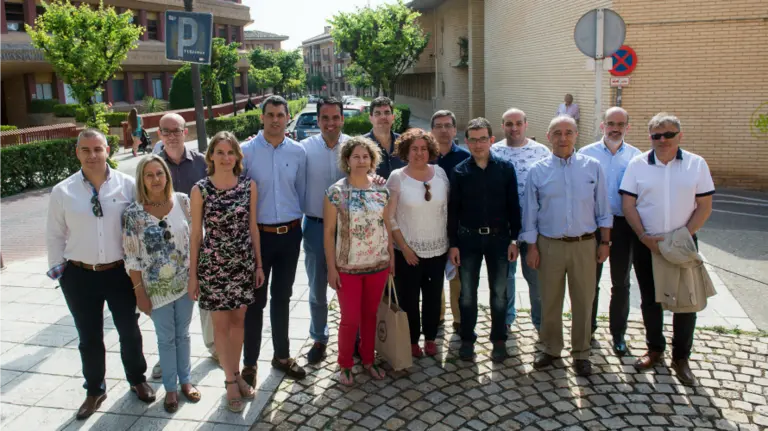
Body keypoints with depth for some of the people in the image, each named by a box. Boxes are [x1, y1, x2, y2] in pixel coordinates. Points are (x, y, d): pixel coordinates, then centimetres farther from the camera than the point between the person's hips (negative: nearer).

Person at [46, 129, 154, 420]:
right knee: (89, 338, 15)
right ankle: (94, 391, 37)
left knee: (129, 331, 16)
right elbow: (54, 235, 3)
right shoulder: (62, 191, -5)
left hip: (120, 272, 0)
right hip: (79, 276, 1)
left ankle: (137, 380, 40)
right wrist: (58, 270, 4)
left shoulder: (127, 185, -8)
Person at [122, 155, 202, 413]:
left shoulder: (183, 201, -6)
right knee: (166, 338, 12)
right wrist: (140, 292, -8)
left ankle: (185, 380, 35)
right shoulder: (133, 213, -12)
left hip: (185, 282, 2)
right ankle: (170, 387, 30)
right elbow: (131, 258, -9)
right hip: (156, 287, -2)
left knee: (183, 334, 17)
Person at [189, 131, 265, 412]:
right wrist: (193, 275, -2)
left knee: (238, 320, 13)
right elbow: (196, 233, -3)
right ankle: (230, 381, 22)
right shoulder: (200, 190, -8)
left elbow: (252, 227, 6)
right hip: (212, 266, -2)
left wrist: (259, 264, 7)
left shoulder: (249, 186, -1)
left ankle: (235, 374, 30)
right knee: (221, 324, 8)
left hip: (243, 264, 2)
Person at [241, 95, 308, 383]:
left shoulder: (298, 152, 1)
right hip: (258, 234, -2)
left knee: (282, 298, 15)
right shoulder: (246, 151, -7)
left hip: (290, 234, 3)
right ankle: (250, 362, 21)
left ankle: (282, 356, 30)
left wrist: (296, 221, 9)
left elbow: (301, 191, 8)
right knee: (255, 300, 6)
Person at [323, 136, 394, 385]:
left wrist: (392, 257, 8)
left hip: (378, 265, 3)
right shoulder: (336, 192, -9)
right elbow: (328, 232, -8)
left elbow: (387, 226, 9)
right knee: (350, 319, 3)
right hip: (347, 267, -3)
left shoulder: (381, 191, 2)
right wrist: (331, 267, -10)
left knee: (370, 315, 15)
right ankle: (345, 365, 24)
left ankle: (368, 360, 33)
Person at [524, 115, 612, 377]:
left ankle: (581, 353, 25)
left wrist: (605, 242, 3)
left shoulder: (592, 167, 1)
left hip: (584, 245, 0)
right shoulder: (538, 171, 0)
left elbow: (603, 208, 5)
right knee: (550, 301, 11)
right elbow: (530, 212, 2)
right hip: (549, 245, 0)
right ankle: (551, 349, 29)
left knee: (583, 301, 9)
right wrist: (531, 247, -1)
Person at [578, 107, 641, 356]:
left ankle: (618, 335, 27)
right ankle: (588, 329, 28)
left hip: (623, 225, 1)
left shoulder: (636, 156, 2)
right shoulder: (587, 154, -2)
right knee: (590, 281, 11)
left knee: (621, 284, 12)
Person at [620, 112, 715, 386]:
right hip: (646, 244, 1)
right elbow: (628, 205, -2)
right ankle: (655, 350, 30)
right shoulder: (638, 164, -1)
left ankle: (681, 358, 21)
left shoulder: (697, 164, -1)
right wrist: (644, 236, -13)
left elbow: (704, 206, -1)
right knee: (650, 300, 12)